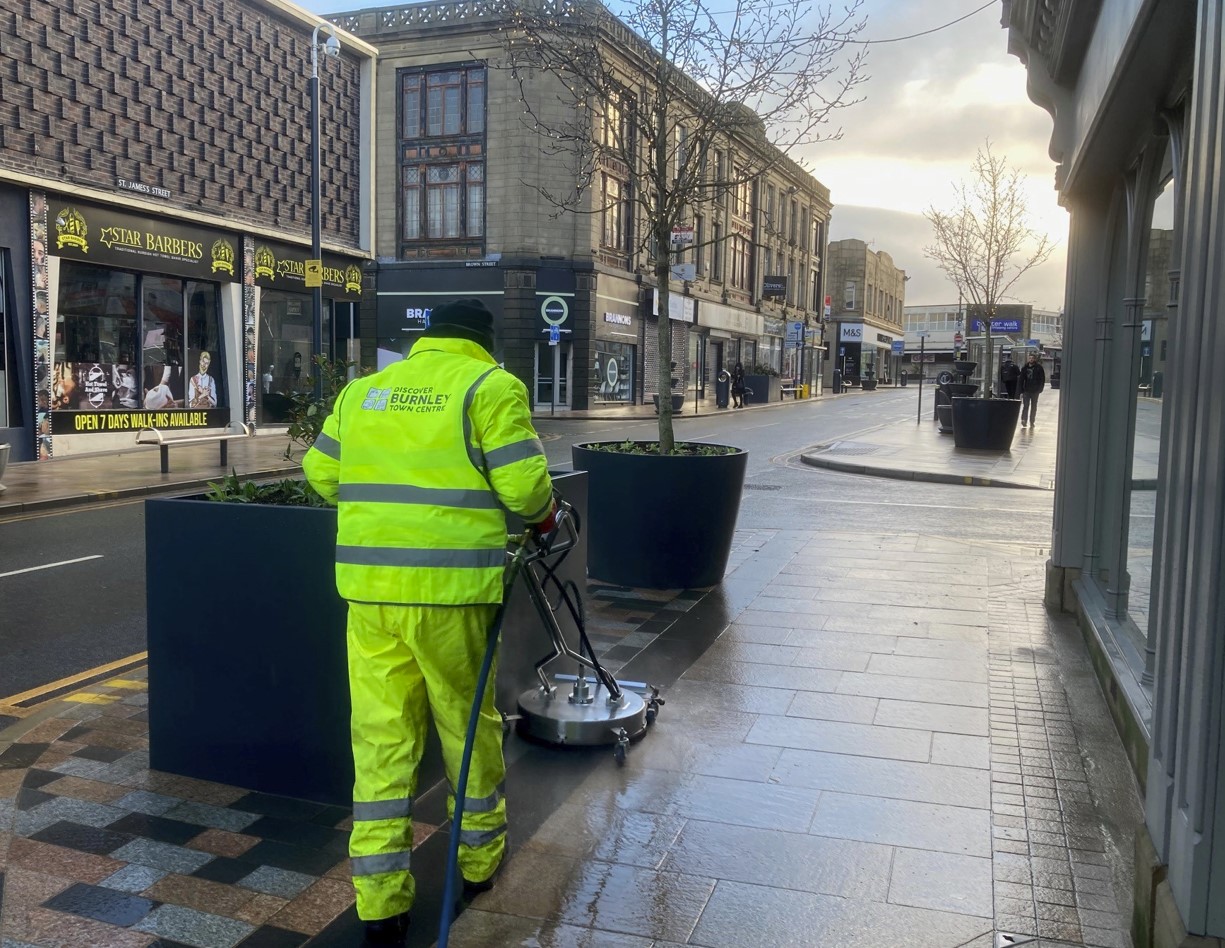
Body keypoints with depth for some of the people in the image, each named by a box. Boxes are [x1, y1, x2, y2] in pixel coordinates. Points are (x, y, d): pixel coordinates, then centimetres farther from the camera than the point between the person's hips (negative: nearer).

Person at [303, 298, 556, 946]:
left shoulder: (363, 389, 14)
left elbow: (321, 472, 17)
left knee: (381, 735, 9)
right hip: (450, 588, -3)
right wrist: (544, 516, 12)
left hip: (368, 584, 4)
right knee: (468, 723, 15)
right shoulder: (491, 386, -1)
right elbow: (523, 484, -9)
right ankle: (479, 860, 33)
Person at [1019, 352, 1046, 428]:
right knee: (1025, 406, -9)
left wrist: (1040, 389, -7)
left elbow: (1042, 379, 0)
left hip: (1035, 391, 0)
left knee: (1034, 407, 9)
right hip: (1026, 390, 0)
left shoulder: (1039, 368, -3)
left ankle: (1032, 422, 16)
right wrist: (1021, 391, 0)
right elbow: (1021, 379, 5)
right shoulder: (1025, 367, 3)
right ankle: (1024, 420, -15)